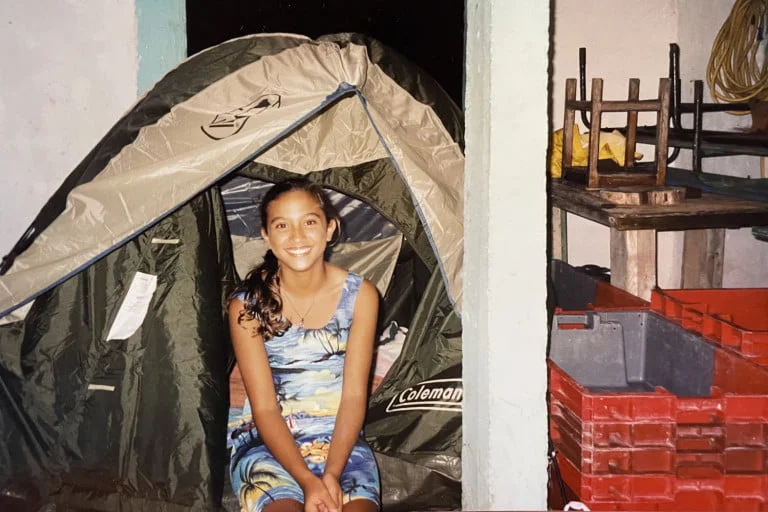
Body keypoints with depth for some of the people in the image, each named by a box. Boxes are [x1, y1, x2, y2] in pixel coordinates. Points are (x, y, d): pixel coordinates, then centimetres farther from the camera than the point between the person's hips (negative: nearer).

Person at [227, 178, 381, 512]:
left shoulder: (360, 295, -3)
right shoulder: (247, 305, -7)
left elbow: (354, 395, -5)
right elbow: (264, 409, -9)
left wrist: (332, 474, -19)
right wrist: (307, 481, -23)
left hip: (341, 439, 1)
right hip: (268, 443, -1)